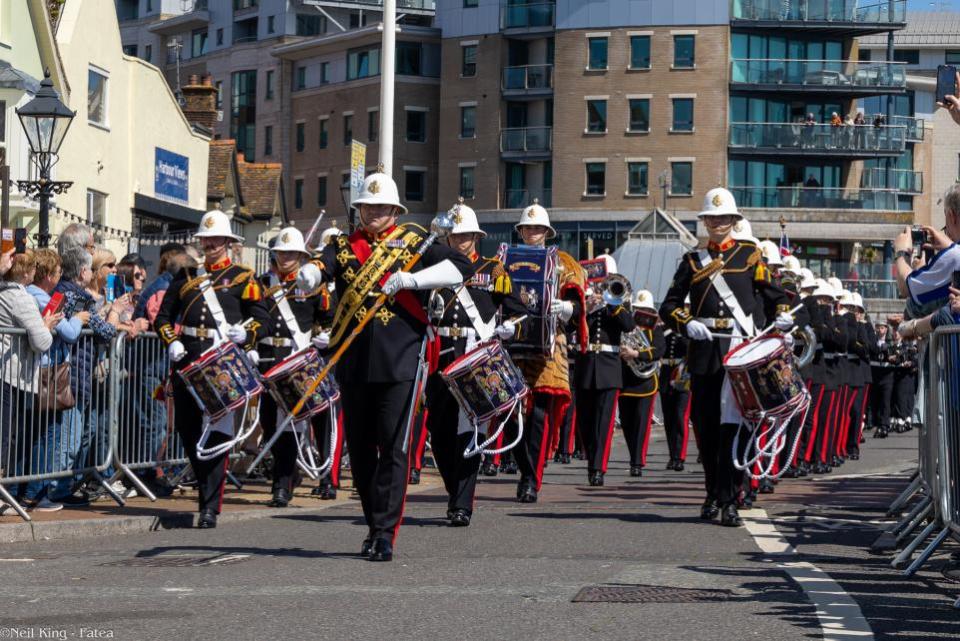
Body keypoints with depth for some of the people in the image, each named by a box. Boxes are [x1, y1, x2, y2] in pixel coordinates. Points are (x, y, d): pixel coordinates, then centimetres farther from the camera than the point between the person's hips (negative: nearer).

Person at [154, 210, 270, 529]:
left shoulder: (242, 278, 8)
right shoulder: (185, 276, 18)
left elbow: (262, 317, 2)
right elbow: (163, 316, 16)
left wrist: (245, 333, -17)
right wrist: (171, 342, -2)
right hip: (187, 360, 4)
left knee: (217, 431, -9)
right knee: (187, 428, 6)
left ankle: (210, 506, -9)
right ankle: (207, 486, 27)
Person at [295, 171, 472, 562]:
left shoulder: (414, 240, 6)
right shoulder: (344, 246, 14)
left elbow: (459, 267, -7)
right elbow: (321, 267, -6)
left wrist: (411, 280, -19)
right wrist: (308, 275, -30)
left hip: (399, 362, -3)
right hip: (353, 363, 3)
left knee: (394, 447, -8)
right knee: (360, 449, 9)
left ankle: (385, 534, -7)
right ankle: (374, 525, 23)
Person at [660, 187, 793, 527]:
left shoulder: (750, 254, 11)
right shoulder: (692, 260, 14)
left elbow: (773, 293, 12)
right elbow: (669, 306, 9)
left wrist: (781, 314, -10)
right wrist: (687, 323, -11)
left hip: (740, 348, -2)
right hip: (703, 350, 2)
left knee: (734, 424, -10)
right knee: (706, 426, 7)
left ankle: (730, 501, -11)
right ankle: (713, 493, 21)